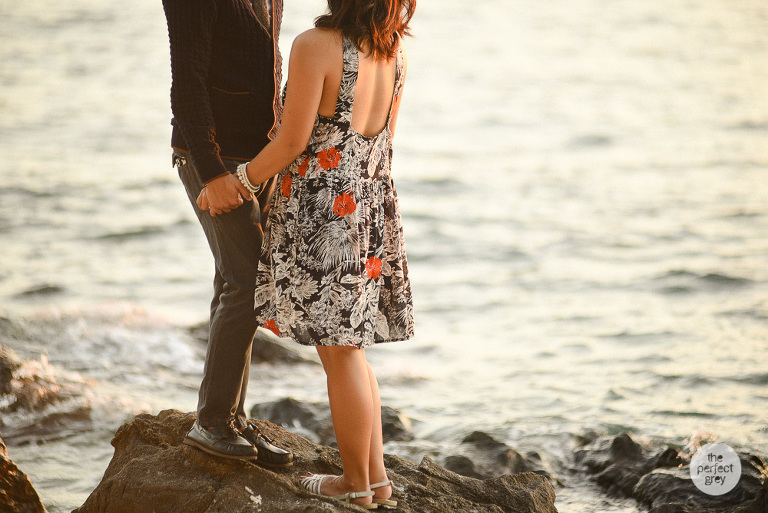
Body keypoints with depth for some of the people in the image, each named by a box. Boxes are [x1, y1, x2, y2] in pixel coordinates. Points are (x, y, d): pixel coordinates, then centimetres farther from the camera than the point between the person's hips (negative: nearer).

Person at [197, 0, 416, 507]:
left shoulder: (315, 46, -17)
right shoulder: (394, 51, 5)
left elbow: (293, 142, -14)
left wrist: (236, 182, -2)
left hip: (322, 210, -7)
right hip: (373, 205, 7)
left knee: (340, 351, 3)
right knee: (350, 343, 17)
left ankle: (356, 483, 14)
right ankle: (377, 476, 20)